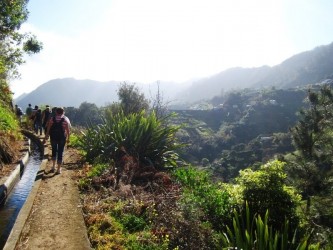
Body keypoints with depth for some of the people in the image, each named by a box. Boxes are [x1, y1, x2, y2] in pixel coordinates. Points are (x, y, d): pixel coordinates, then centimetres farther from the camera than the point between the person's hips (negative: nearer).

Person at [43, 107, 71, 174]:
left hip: (53, 137, 2)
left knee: (54, 151, 22)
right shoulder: (66, 119, -3)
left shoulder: (52, 119, 2)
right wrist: (68, 138, 4)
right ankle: (59, 169, 10)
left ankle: (53, 166, 26)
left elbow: (48, 129, 2)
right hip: (62, 138, -2)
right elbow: (68, 130, -5)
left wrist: (45, 138, 8)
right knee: (60, 152, 6)